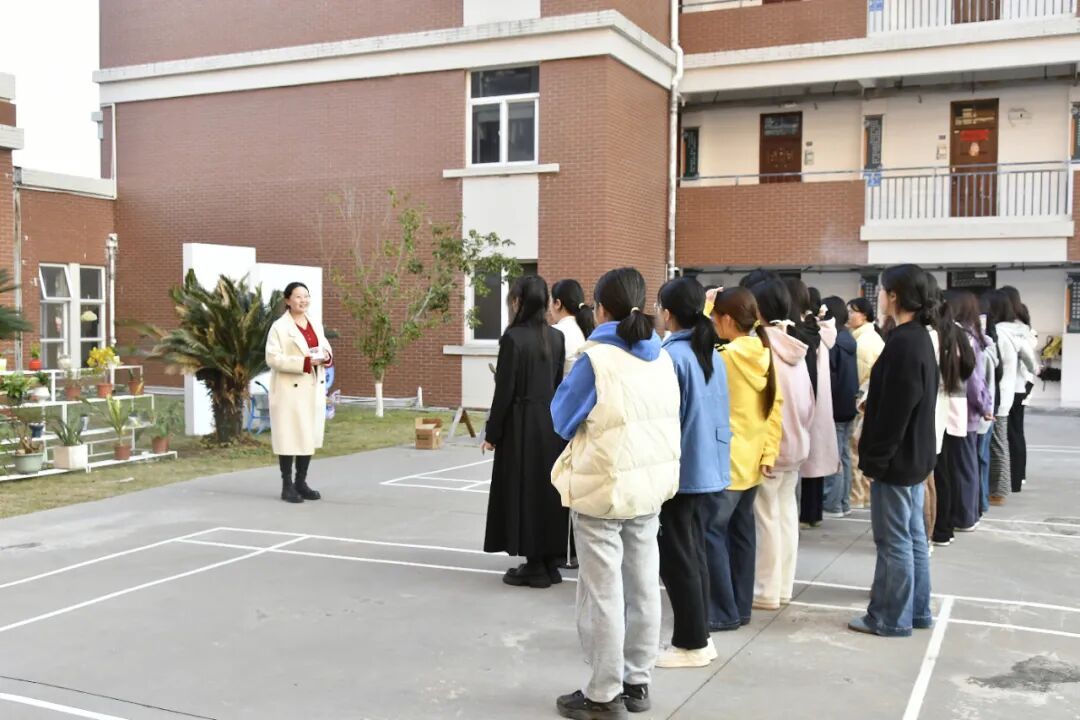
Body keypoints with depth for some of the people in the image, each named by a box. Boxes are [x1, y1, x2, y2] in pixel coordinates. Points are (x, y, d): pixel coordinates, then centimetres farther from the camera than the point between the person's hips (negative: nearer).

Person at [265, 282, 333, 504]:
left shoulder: (316, 326, 13)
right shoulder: (279, 327, -8)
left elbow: (327, 349, 19)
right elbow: (273, 358, -16)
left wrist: (325, 357, -5)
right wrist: (304, 362, -23)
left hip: (314, 389, 6)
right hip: (290, 390, -6)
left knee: (309, 435, 9)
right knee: (289, 436, -2)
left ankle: (301, 483, 19)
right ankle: (287, 486, 6)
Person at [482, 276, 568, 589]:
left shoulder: (514, 337, -14)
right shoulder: (557, 337, 4)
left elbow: (505, 390, -13)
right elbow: (561, 384, 7)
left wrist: (492, 432, -5)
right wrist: (553, 414, 15)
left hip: (522, 423, -6)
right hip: (551, 422, 6)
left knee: (524, 491, 3)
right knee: (548, 489, 13)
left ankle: (535, 566, 7)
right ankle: (550, 562, 19)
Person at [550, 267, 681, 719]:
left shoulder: (596, 359, -15)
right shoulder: (663, 358, 4)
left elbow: (563, 420, -4)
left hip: (603, 490, -6)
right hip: (651, 486, 7)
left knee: (603, 594, 2)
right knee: (643, 588, 13)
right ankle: (637, 682, 25)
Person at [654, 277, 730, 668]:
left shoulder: (672, 356, -17)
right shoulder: (713, 355, 8)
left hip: (680, 472, -8)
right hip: (709, 470, 8)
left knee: (677, 560, 3)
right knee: (694, 555, 17)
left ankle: (691, 644, 10)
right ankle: (700, 636, 25)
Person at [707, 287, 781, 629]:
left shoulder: (725, 356, -17)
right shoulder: (764, 355, 5)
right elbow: (775, 407, 4)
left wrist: (703, 307, -1)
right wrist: (769, 454, 5)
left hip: (727, 461, -8)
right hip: (752, 459, 8)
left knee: (711, 531, -1)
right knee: (741, 530, 14)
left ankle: (723, 611, 2)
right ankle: (741, 606, 21)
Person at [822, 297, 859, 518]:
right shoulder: (849, 340, 11)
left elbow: (828, 376, -18)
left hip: (834, 407, -9)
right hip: (848, 406, 9)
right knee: (844, 455, 13)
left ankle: (833, 504, 1)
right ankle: (844, 502, 19)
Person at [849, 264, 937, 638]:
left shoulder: (903, 342, -21)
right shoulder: (918, 337, 11)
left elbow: (895, 409, -23)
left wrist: (876, 458, -17)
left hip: (897, 457, -10)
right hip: (913, 454, 10)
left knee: (894, 540, 0)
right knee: (912, 536, 16)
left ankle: (891, 617, 10)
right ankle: (916, 610, 26)